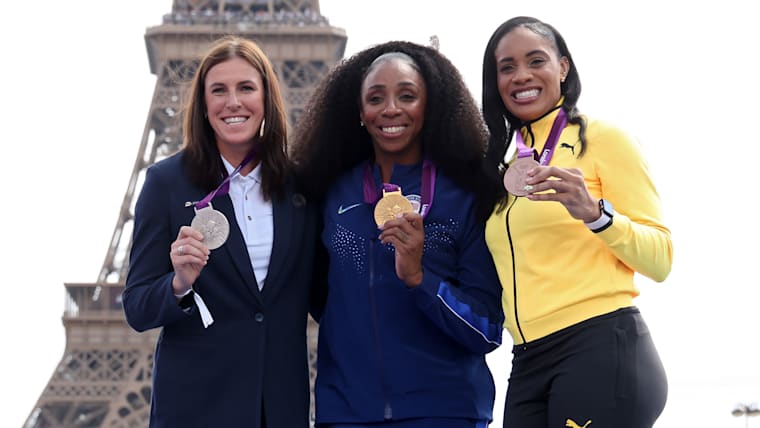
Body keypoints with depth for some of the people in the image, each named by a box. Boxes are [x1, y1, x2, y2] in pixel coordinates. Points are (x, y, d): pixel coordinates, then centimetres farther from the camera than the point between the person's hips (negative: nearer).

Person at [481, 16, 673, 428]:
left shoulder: (603, 138, 0)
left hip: (602, 351, -6)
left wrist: (595, 213, -20)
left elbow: (660, 259, -4)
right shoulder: (508, 168, 17)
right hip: (528, 366, 6)